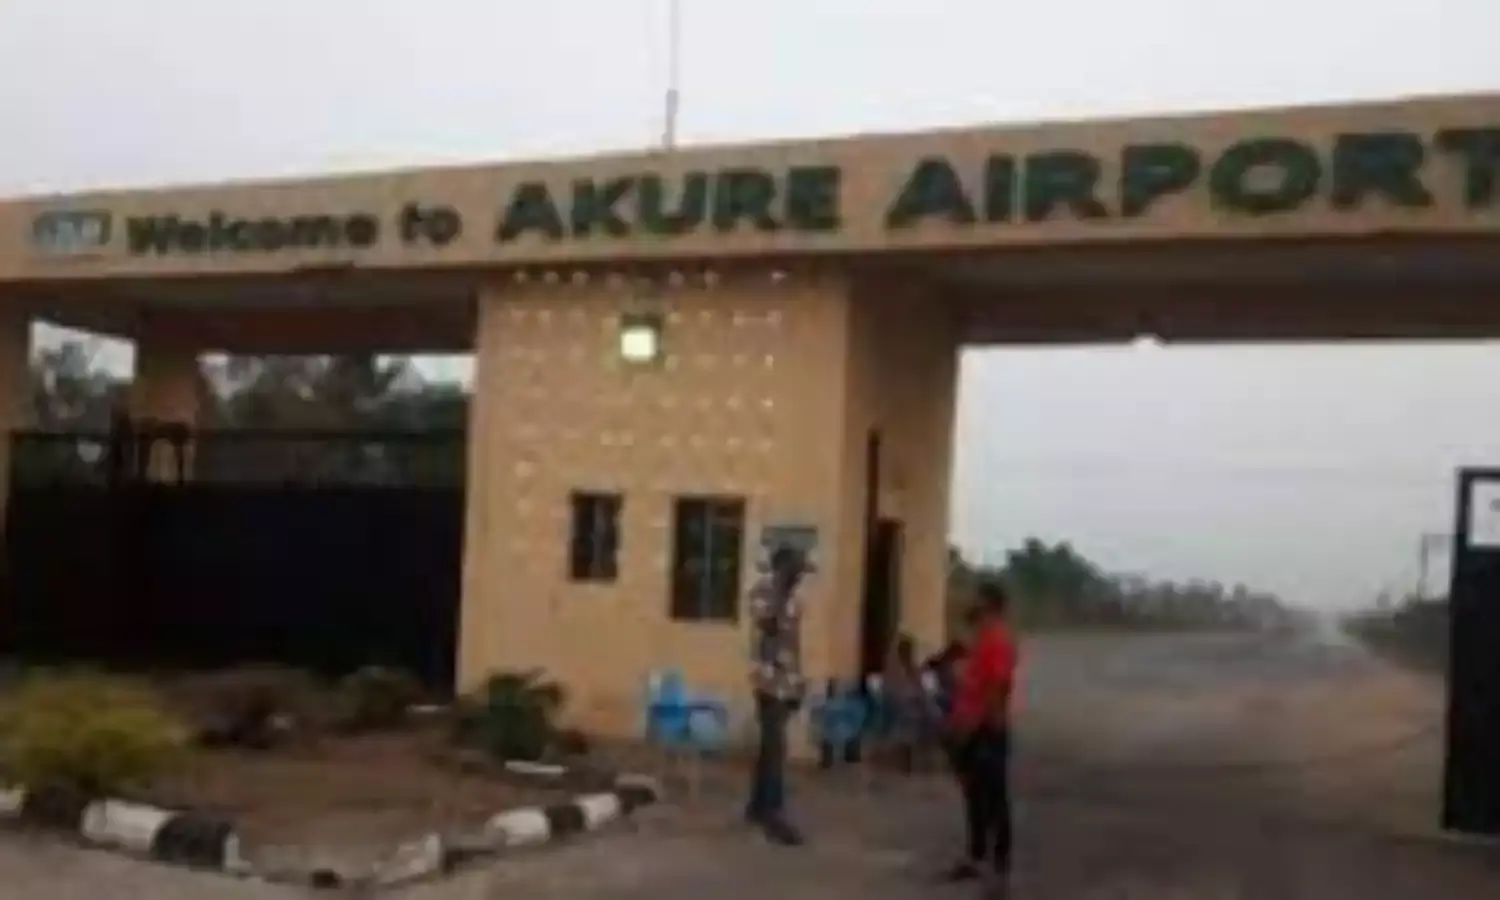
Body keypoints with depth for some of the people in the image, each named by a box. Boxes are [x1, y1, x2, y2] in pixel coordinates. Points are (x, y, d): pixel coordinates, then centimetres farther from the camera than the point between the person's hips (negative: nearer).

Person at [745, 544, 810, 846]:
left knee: (770, 744, 13)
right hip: (770, 679, -8)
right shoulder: (763, 589, -9)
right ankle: (773, 816, -12)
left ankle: (757, 806, 21)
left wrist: (799, 680, 17)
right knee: (775, 747, -11)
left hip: (789, 680, 8)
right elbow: (768, 625, -26)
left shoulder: (793, 596, 15)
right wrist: (783, 591, -20)